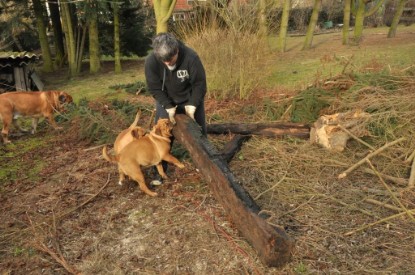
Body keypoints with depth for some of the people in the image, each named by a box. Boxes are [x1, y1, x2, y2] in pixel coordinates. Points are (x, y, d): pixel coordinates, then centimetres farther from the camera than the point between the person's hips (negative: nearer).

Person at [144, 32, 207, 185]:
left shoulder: (191, 57, -31)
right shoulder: (151, 61, -27)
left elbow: (199, 83, -21)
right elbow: (154, 88, -17)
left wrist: (192, 105, -25)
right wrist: (168, 107, -23)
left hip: (191, 100, 0)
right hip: (165, 101, 1)